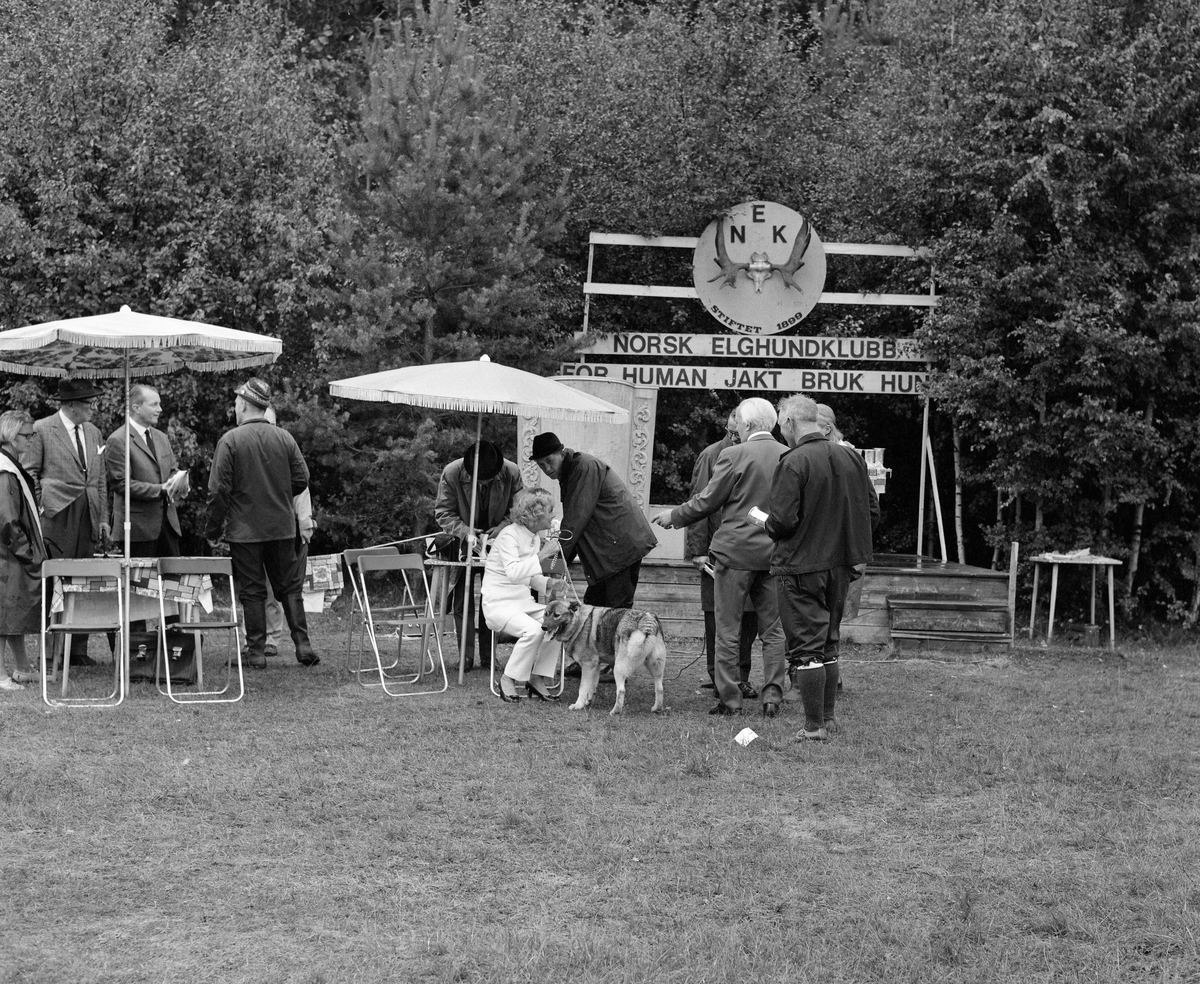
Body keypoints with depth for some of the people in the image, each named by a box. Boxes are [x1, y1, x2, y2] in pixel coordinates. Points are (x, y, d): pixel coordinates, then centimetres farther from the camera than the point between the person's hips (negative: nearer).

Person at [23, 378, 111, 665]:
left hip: (88, 520, 6)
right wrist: (38, 511, -8)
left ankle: (78, 649, 10)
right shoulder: (42, 430, -3)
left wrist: (103, 518, 14)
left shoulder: (93, 432, 16)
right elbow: (29, 474, -2)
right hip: (57, 520, -6)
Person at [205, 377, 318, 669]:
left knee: (252, 590, 4)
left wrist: (213, 528, -2)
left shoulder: (230, 440, -10)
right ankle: (303, 645, 5)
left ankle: (256, 651, 6)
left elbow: (219, 489, -11)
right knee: (290, 586, 11)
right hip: (282, 527, 3)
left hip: (245, 530, -3)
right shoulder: (285, 438, 1)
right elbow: (301, 480, 3)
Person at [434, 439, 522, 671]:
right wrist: (465, 531, -27)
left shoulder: (512, 473, -19)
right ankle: (467, 656, 1)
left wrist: (502, 527, -25)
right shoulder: (451, 473, -20)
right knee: (463, 600, -4)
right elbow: (443, 512, -12)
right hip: (464, 543, -1)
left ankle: (487, 657, 8)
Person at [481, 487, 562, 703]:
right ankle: (508, 680, -14)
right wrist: (541, 557, -33)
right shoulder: (509, 535, -15)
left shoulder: (536, 537, 10)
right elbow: (513, 572, -29)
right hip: (499, 602, -8)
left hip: (523, 600, 8)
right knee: (533, 630, -32)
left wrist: (547, 583, 2)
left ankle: (537, 679, -6)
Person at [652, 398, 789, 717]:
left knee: (728, 631, 5)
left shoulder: (734, 455, -12)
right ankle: (772, 695, 6)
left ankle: (729, 700, 6)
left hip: (736, 550, -4)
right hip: (774, 554, 4)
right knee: (773, 630, 11)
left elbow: (707, 501, -7)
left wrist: (674, 516, 8)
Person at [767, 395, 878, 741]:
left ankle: (814, 727, 1)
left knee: (806, 646, 0)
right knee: (828, 643, 19)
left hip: (802, 566, -6)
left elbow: (782, 521, -20)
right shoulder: (851, 459, 3)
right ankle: (829, 718, 24)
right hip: (840, 565, 7)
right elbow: (872, 514, 7)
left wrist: (768, 524, 1)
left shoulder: (793, 463, -16)